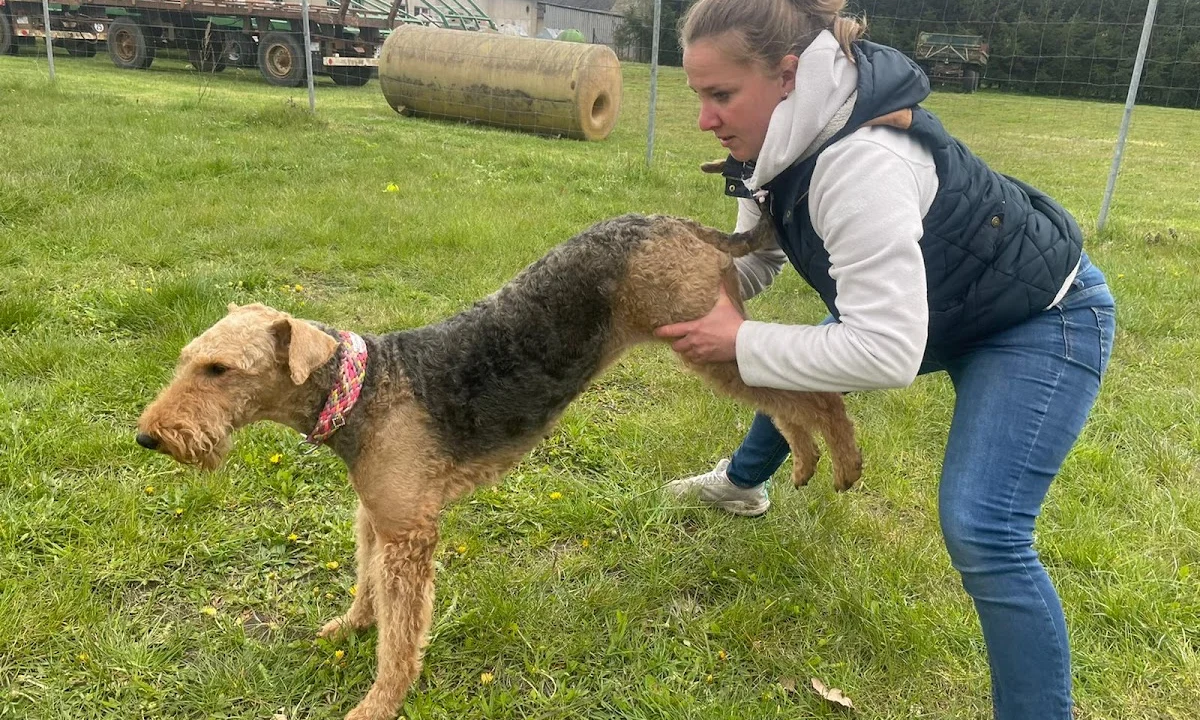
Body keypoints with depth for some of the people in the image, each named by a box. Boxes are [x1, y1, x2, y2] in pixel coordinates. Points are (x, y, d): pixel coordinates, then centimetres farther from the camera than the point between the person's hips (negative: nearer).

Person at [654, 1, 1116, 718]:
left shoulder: (860, 161, -39)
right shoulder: (795, 134, -11)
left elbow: (886, 352, -40)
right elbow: (757, 256, 1)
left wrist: (742, 343, -32)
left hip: (1043, 322, -9)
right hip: (925, 303, 9)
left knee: (981, 531, -21)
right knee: (798, 363, 22)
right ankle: (743, 483, 51)